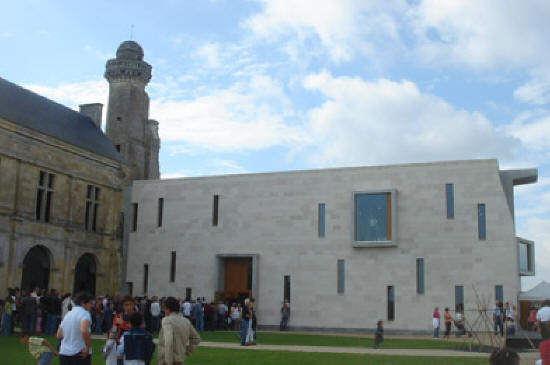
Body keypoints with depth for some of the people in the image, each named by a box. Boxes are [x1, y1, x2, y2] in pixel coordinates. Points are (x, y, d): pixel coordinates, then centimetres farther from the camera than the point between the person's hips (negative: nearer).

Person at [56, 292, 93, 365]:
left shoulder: (68, 314, 14)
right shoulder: (85, 313, -10)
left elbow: (59, 335, 15)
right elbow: (84, 331, -28)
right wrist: (88, 348, -18)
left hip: (64, 353, 7)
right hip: (81, 354, -7)